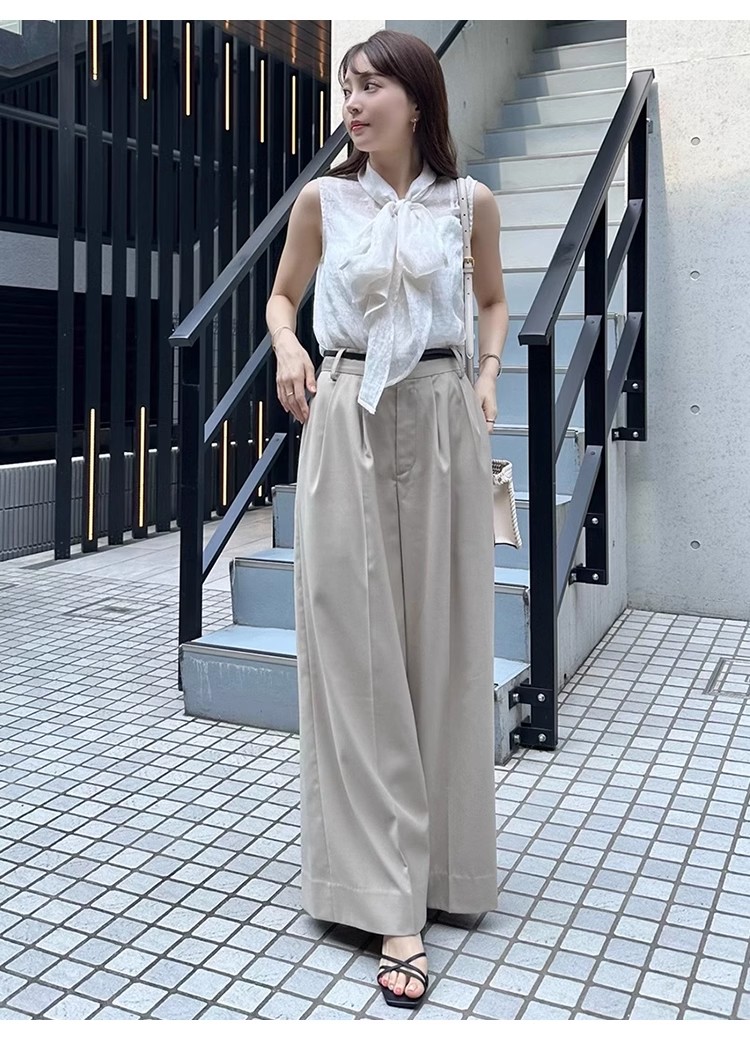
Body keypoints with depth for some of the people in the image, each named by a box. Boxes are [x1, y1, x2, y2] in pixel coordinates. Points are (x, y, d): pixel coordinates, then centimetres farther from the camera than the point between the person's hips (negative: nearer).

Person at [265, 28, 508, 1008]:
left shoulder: (471, 203, 6)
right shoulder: (322, 199, 4)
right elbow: (282, 295, 17)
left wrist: (488, 374, 4)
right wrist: (287, 349, -4)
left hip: (441, 419, 1)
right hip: (345, 420, 0)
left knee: (443, 641, 4)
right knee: (355, 651, -5)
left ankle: (438, 858, 25)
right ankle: (391, 904, 2)